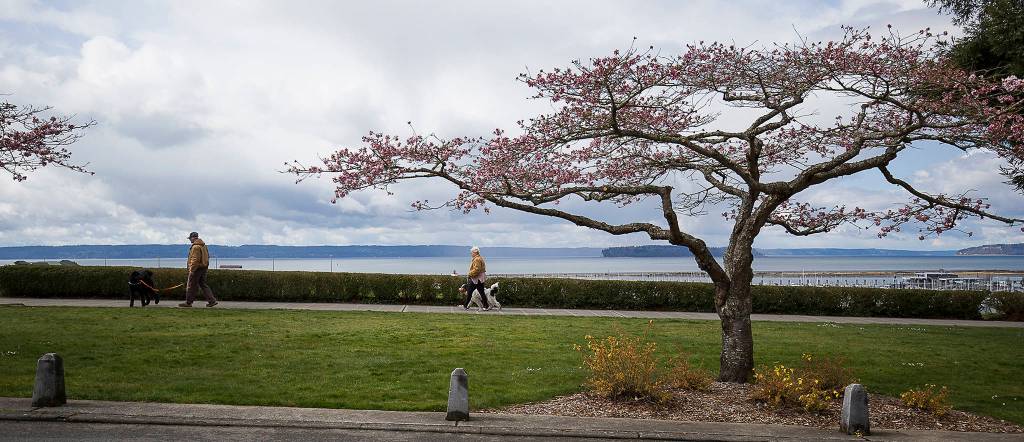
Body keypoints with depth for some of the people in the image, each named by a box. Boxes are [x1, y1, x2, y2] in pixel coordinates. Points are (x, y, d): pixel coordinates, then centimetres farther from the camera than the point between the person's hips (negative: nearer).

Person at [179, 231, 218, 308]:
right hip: (204, 267, 10)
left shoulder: (196, 247, -17)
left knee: (191, 286, 2)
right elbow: (207, 257, 19)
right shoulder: (203, 245, 14)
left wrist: (191, 269, -20)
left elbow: (195, 260, -23)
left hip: (197, 268, -9)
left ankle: (188, 302, 10)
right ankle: (212, 300, 4)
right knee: (203, 285, 12)